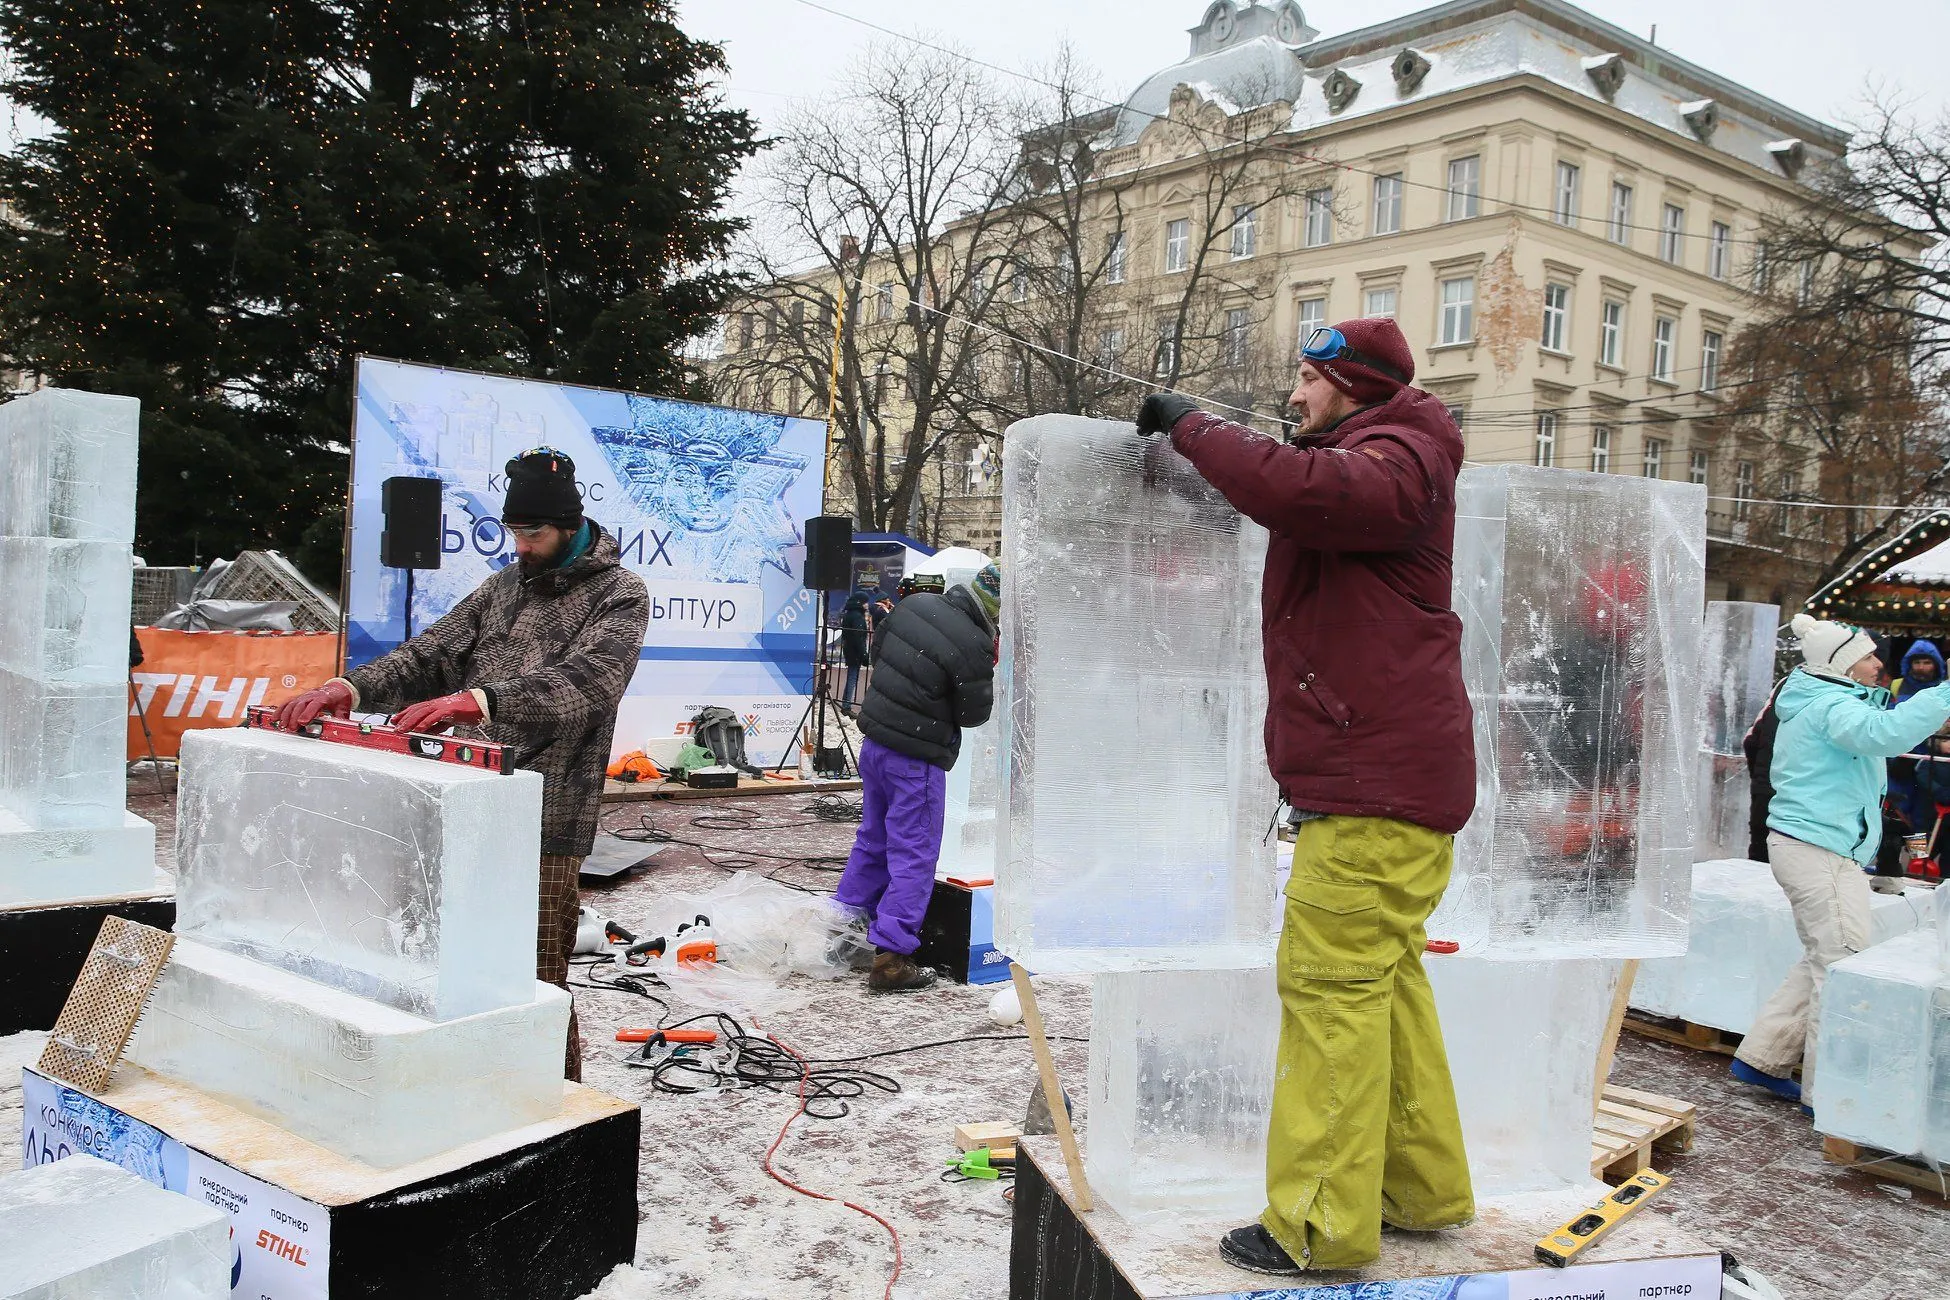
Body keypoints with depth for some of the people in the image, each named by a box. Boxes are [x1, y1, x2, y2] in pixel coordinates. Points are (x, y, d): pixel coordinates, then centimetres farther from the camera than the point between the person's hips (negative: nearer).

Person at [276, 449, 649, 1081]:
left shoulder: (620, 595, -3)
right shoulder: (506, 584, 17)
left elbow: (587, 680, -22)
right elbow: (430, 653, 10)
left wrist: (478, 700, -36)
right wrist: (352, 686, -9)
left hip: (545, 822, -6)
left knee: (536, 985, -3)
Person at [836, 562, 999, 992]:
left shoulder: (916, 604, -1)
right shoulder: (971, 645, -21)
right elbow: (974, 714, -10)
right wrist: (986, 671, 7)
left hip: (874, 743, 8)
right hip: (916, 761, -8)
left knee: (872, 843, 21)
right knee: (914, 856, 1)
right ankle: (890, 957, 2)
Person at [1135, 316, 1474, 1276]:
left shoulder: (1397, 464, -12)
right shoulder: (1352, 466, 24)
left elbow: (1298, 489, -30)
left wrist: (1190, 425, -17)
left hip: (1378, 785, -11)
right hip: (1370, 775, 11)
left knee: (1335, 984, -9)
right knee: (1387, 980, 15)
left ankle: (1321, 1224, -3)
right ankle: (1424, 1189, 25)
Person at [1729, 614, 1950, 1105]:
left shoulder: (1819, 702, 18)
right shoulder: (1831, 705, -16)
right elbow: (1882, 732, -36)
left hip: (1805, 844, 11)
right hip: (1821, 849, -11)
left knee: (1822, 962, 16)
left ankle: (1762, 1059, 22)